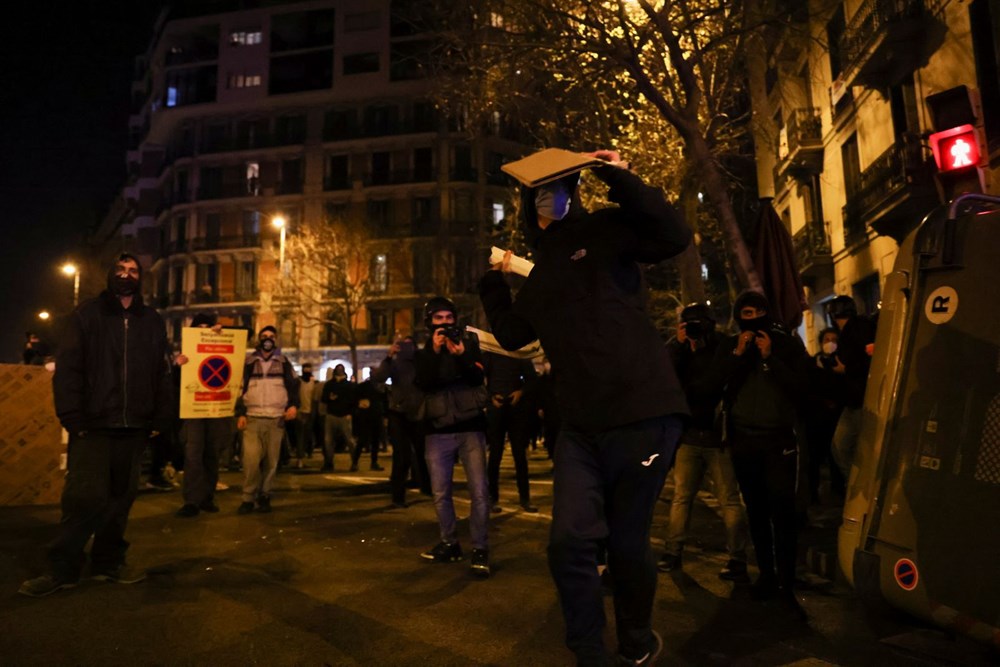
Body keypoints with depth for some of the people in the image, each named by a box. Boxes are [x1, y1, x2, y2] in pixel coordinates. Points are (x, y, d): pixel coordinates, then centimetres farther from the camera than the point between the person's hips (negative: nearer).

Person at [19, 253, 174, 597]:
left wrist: (160, 419, 5)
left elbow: (161, 375, 12)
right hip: (93, 425, -3)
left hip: (133, 427, 3)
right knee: (86, 496, -6)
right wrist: (72, 418, -10)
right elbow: (67, 369, -2)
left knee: (121, 497, 9)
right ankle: (62, 568, 9)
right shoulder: (86, 315, 4)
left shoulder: (152, 322, 12)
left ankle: (109, 562, 22)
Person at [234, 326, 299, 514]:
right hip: (252, 418, -1)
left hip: (276, 418, 1)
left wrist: (293, 405, -5)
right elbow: (240, 388, 8)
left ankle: (264, 496, 17)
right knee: (250, 460, -10)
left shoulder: (283, 362, 10)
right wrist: (240, 414, -1)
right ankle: (248, 498, 1)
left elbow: (293, 385, 11)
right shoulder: (249, 362, 9)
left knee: (271, 461, 4)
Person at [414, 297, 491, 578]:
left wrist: (462, 355, -25)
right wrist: (434, 351, -20)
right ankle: (450, 544, 21)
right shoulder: (424, 352, 8)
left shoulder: (470, 344, 6)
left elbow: (478, 378, -9)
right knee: (440, 493, 7)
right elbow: (424, 384, -10)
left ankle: (480, 549, 0)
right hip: (438, 431, 2)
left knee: (479, 492, -8)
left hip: (470, 428, -1)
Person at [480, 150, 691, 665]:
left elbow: (675, 237, -15)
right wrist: (494, 280, 21)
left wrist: (621, 180, -15)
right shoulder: (541, 269, 19)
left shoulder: (604, 231, 1)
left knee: (627, 542, 8)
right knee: (569, 541, -3)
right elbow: (512, 334, 25)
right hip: (580, 427, 5)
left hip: (641, 414, -5)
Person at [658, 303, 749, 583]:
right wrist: (677, 343, -10)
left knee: (729, 500, -2)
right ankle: (673, 553, 13)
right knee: (681, 496, 6)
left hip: (719, 436, -3)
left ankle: (737, 561, 3)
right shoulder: (682, 353, 12)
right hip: (689, 435, 4)